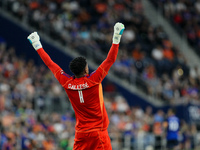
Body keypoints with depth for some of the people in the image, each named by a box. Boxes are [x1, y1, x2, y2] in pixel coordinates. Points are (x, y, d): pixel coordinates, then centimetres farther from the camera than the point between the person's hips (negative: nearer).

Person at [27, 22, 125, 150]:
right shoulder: (94, 80, -12)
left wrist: (38, 46, 20)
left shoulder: (67, 83, -1)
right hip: (98, 132, -5)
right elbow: (110, 60, -10)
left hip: (80, 133, 5)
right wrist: (116, 39, -8)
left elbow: (50, 64, 10)